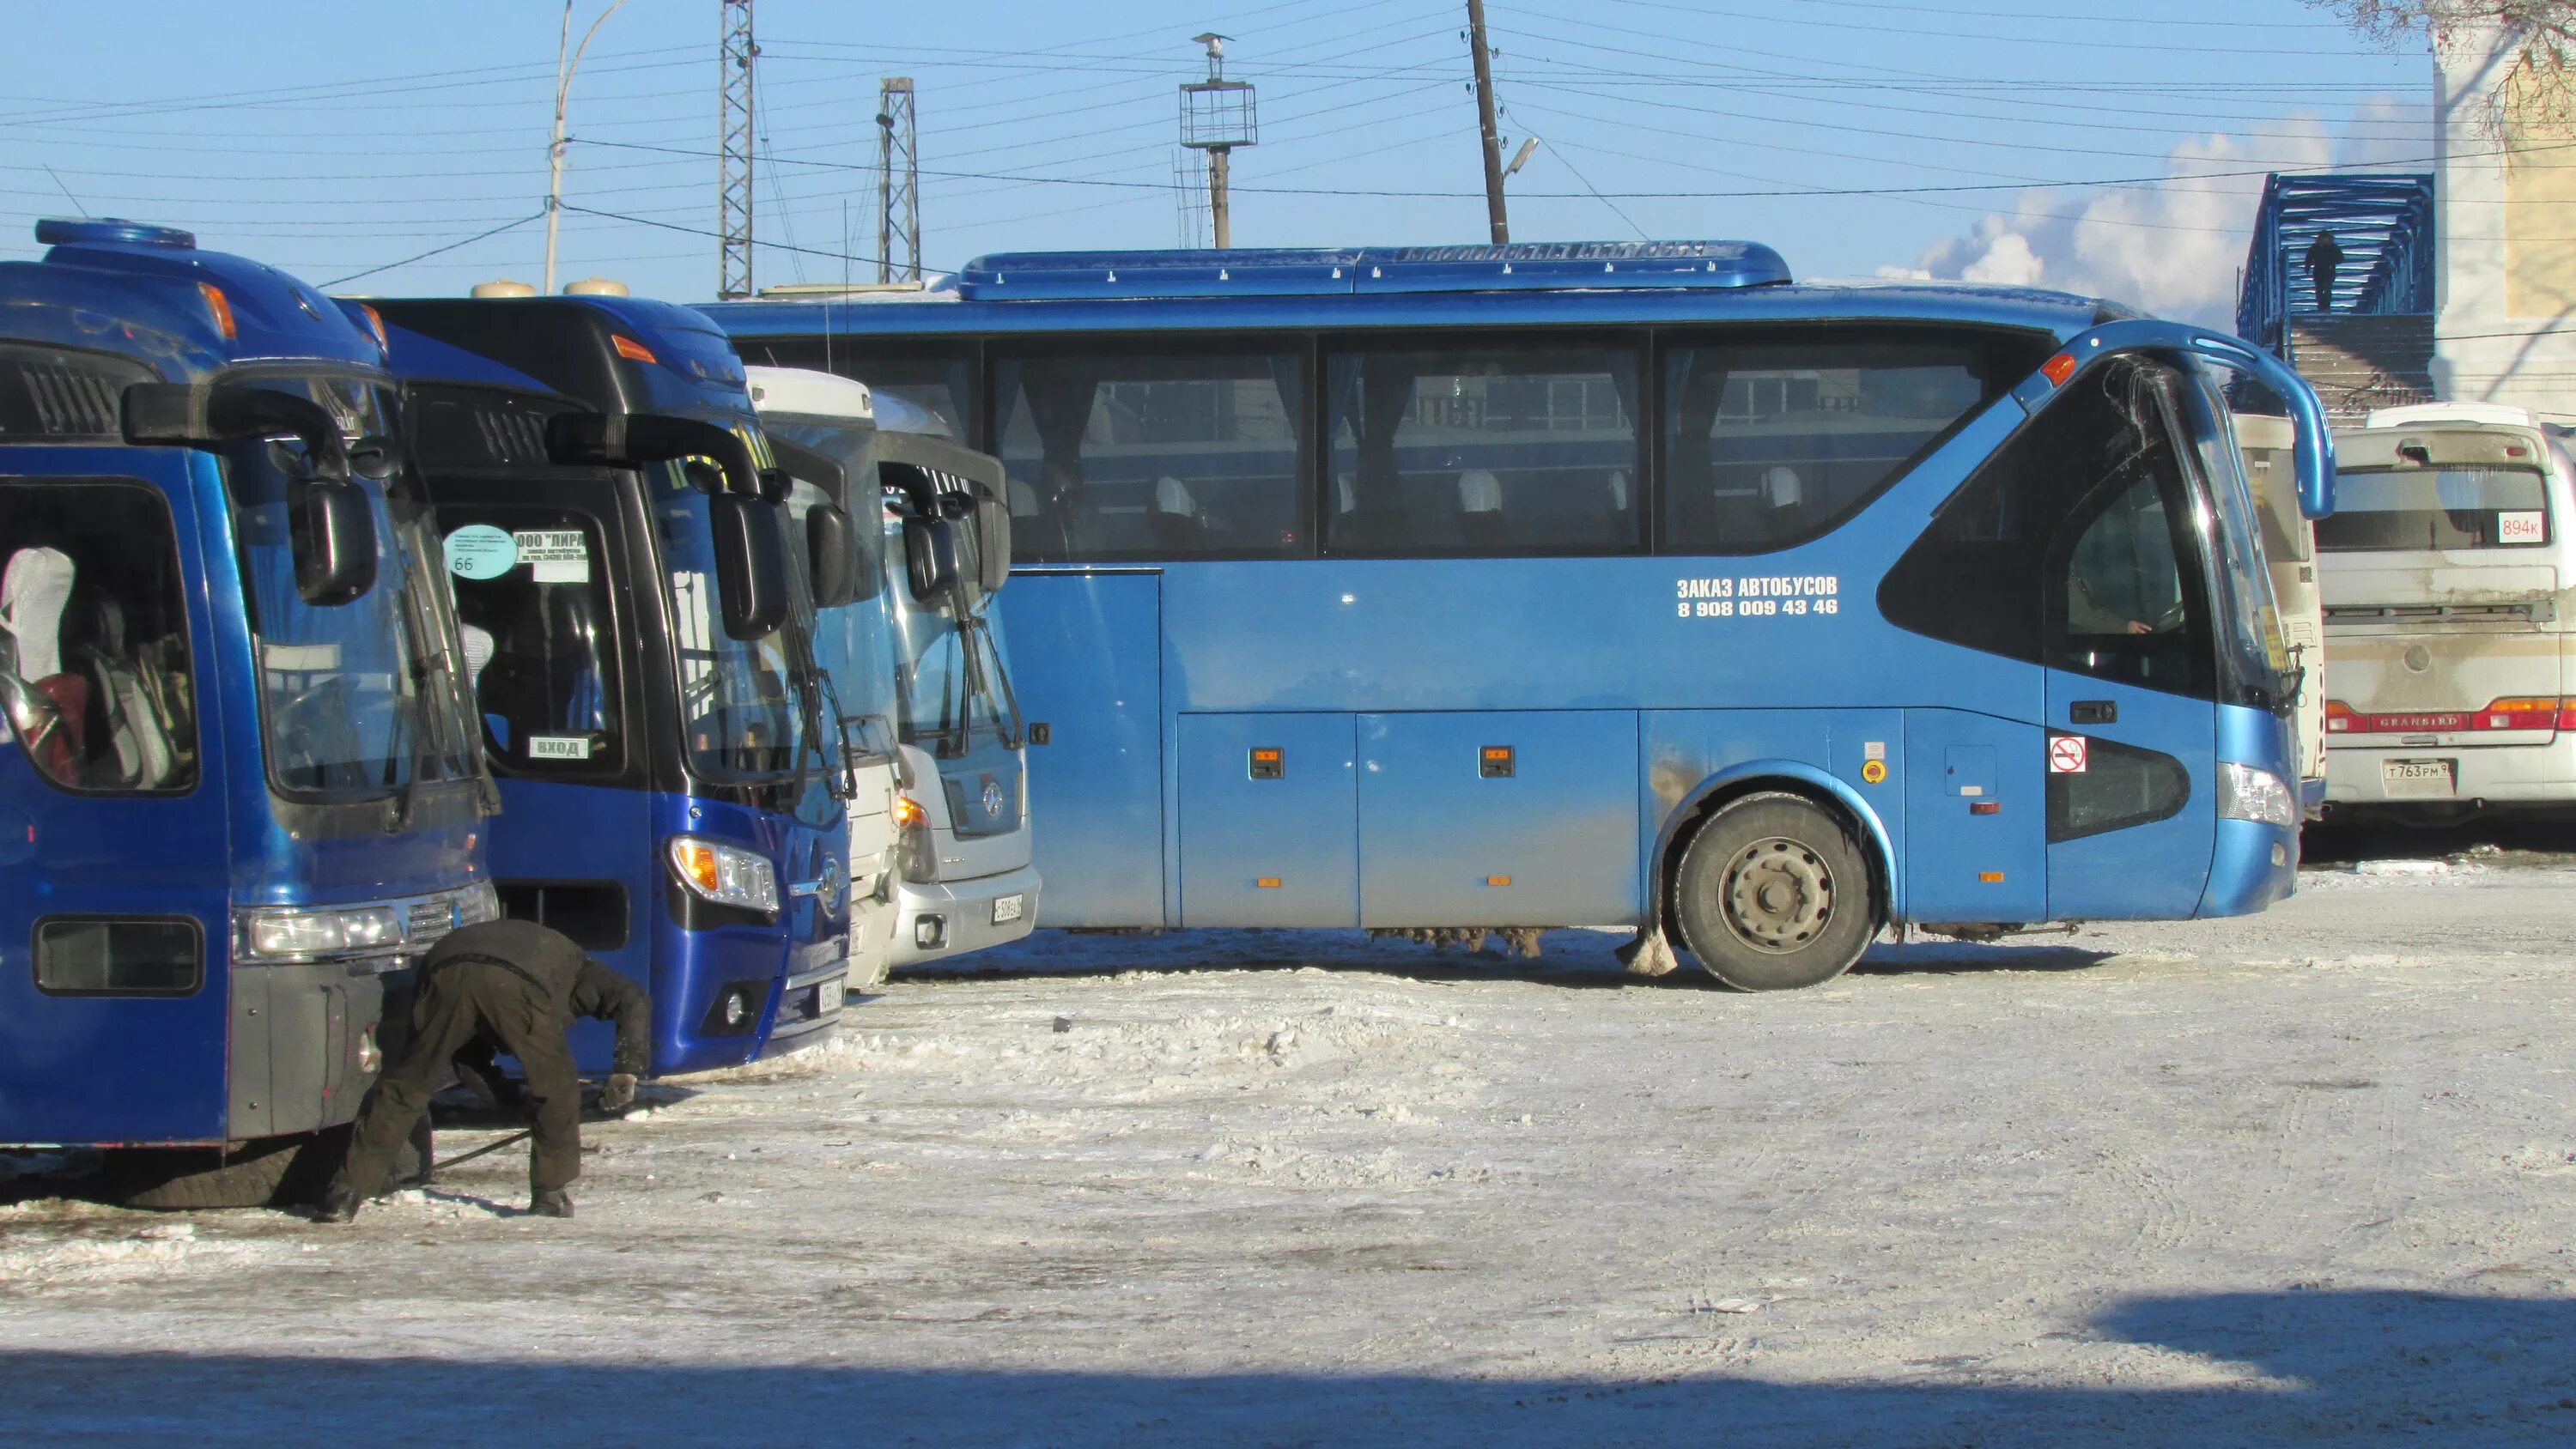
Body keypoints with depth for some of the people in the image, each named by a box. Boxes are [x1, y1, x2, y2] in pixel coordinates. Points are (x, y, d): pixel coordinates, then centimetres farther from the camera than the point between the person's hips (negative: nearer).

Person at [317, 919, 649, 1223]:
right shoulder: (576, 967, 38)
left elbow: (468, 1053, 45)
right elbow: (634, 1001, 19)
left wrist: (513, 1098, 46)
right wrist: (626, 1072, 17)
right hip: (516, 984, -3)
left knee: (405, 1084, 11)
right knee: (556, 1088, 18)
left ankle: (349, 1190, 7)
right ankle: (549, 1194, 19)